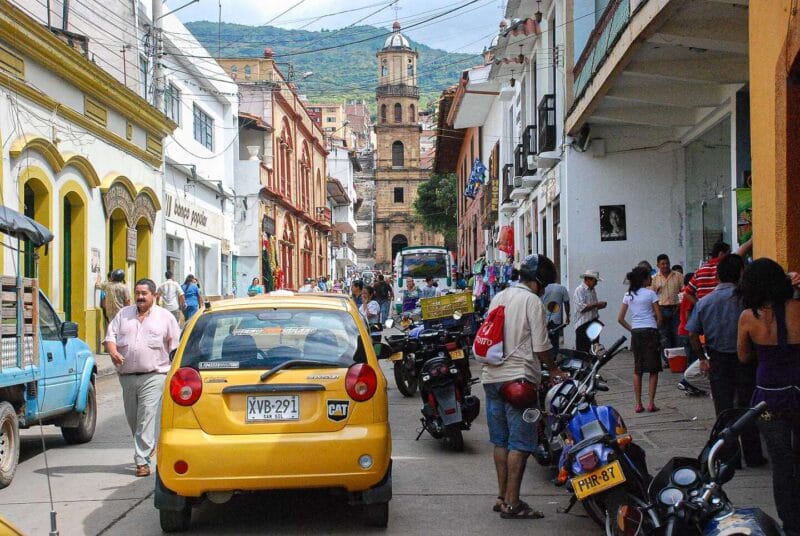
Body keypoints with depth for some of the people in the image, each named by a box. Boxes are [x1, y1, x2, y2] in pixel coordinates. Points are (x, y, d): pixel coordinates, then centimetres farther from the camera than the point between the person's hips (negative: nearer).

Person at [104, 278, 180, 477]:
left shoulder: (165, 317, 6)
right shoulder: (123, 314, 15)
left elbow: (175, 347, 6)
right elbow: (110, 336, 10)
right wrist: (113, 352, -12)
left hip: (153, 375, -4)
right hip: (127, 376, 4)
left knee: (147, 417, -12)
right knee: (132, 417, 11)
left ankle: (142, 460, -12)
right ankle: (148, 445, 34)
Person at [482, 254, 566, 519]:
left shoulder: (498, 297, 13)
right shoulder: (533, 302, -9)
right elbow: (541, 348, -11)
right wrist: (553, 369, 5)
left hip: (492, 376, 8)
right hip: (518, 378, -8)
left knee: (501, 441, 14)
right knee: (520, 443, -4)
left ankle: (502, 496, 19)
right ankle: (512, 503, -5)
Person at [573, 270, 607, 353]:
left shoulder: (593, 290, 16)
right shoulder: (579, 290, -10)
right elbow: (581, 308, -21)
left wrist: (600, 306, 7)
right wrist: (597, 304, -16)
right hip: (583, 325, -8)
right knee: (582, 351, -6)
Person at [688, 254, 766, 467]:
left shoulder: (704, 302, -1)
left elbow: (692, 334, 0)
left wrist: (702, 358, 9)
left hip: (718, 361, 2)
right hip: (744, 360, -2)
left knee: (724, 408, 9)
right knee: (747, 407, 8)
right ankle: (752, 455, 15)